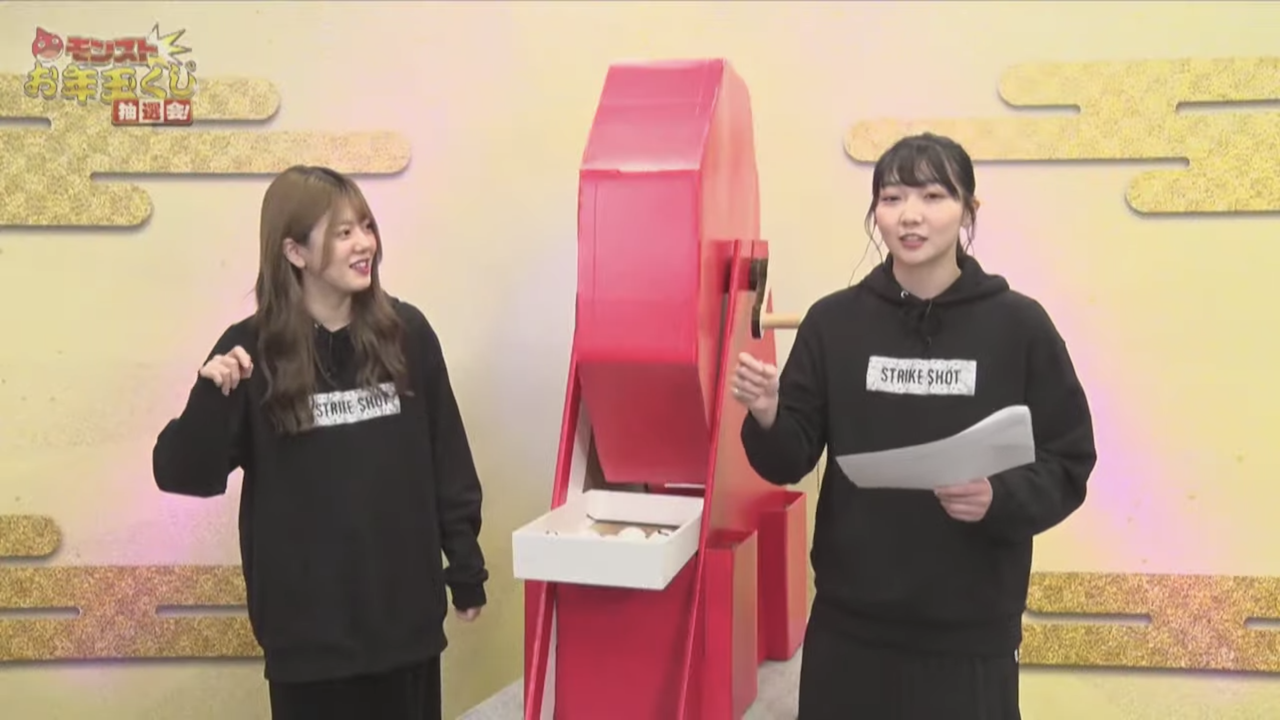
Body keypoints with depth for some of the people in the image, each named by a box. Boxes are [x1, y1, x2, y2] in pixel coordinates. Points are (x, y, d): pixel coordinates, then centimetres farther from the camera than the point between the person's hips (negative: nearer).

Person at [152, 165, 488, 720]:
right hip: (306, 621, -2)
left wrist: (466, 567, 7)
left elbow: (448, 458, 4)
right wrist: (212, 398, -26)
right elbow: (183, 476, -8)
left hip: (405, 608, 2)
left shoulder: (406, 333, -2)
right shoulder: (252, 350, -7)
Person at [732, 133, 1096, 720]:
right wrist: (766, 417, -19)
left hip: (972, 633, -1)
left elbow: (1067, 468, -1)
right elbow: (790, 461, 2)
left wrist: (998, 499, -20)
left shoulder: (1019, 325, -4)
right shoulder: (833, 321, 0)